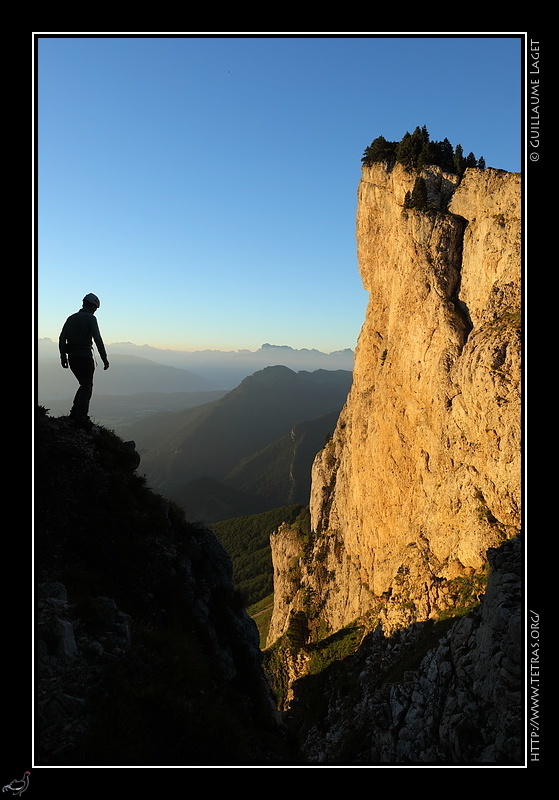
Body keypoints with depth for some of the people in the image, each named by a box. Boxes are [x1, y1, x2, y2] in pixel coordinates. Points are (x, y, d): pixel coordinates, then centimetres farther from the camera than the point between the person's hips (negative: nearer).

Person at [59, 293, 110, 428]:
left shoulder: (71, 318, 14)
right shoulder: (90, 318, -6)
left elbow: (62, 338, 9)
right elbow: (97, 339, -14)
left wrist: (63, 357, 12)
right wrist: (104, 359, -12)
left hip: (72, 356, 7)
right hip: (84, 356, -7)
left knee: (85, 384, 19)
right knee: (87, 387, 1)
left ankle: (75, 413, 16)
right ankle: (81, 418, -3)